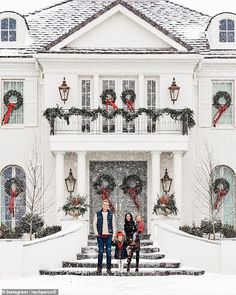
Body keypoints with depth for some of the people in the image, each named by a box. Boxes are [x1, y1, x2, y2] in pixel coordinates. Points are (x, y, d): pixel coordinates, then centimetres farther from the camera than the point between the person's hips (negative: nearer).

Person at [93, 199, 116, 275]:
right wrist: (96, 233, -3)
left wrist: (113, 234, 4)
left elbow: (113, 225, 12)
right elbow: (94, 224, 7)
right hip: (100, 235, -1)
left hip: (109, 235, 1)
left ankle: (109, 268, 5)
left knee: (109, 252, 0)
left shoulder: (111, 214, 10)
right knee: (100, 252, -1)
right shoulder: (97, 214, 6)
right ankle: (99, 268, 5)